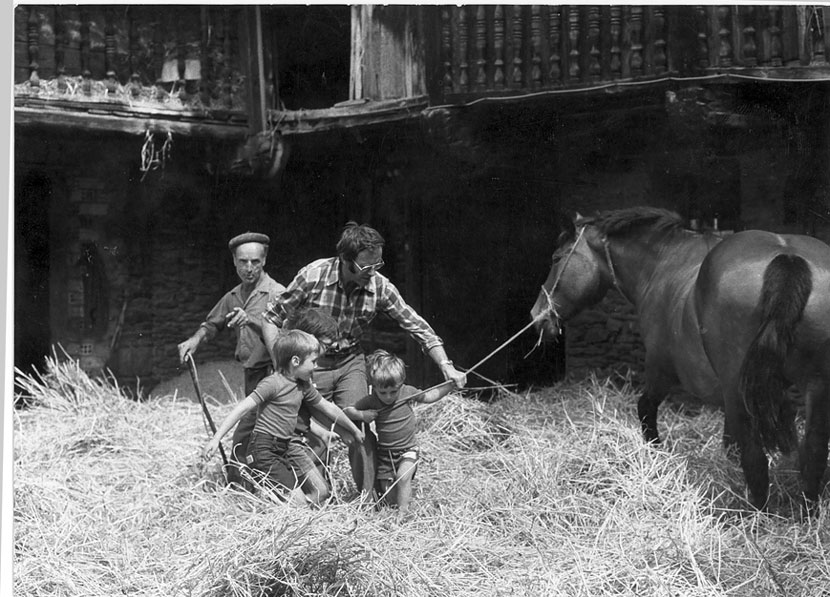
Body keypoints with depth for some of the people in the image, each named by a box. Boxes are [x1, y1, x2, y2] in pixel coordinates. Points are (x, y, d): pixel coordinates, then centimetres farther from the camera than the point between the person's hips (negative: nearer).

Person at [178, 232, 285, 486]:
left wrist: (251, 320, -41)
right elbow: (213, 323, 26)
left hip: (271, 373, -7)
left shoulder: (276, 293, -11)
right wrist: (195, 339, 7)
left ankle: (236, 487, -3)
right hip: (252, 372, 7)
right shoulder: (234, 296, 12)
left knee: (243, 438, -12)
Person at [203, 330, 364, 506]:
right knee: (298, 502, -14)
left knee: (321, 493, -1)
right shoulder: (272, 383, -16)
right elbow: (241, 409, -20)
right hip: (265, 450, -8)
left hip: (289, 444, 8)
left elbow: (328, 408, 23)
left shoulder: (304, 386, 9)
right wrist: (216, 439, -27)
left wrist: (354, 430, 35)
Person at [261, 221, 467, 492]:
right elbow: (271, 317, -13)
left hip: (351, 362, 2)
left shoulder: (379, 286, -14)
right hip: (312, 365, -2)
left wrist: (447, 367, -16)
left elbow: (417, 326, -8)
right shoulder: (313, 276, -23)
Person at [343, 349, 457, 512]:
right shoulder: (370, 401, -14)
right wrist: (362, 415, -22)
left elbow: (428, 397, 6)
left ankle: (403, 512, -15)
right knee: (389, 499, 4)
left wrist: (450, 385, -3)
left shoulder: (408, 392, -12)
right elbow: (346, 411, -4)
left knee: (403, 477, -27)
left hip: (407, 449, -1)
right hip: (384, 452, 1)